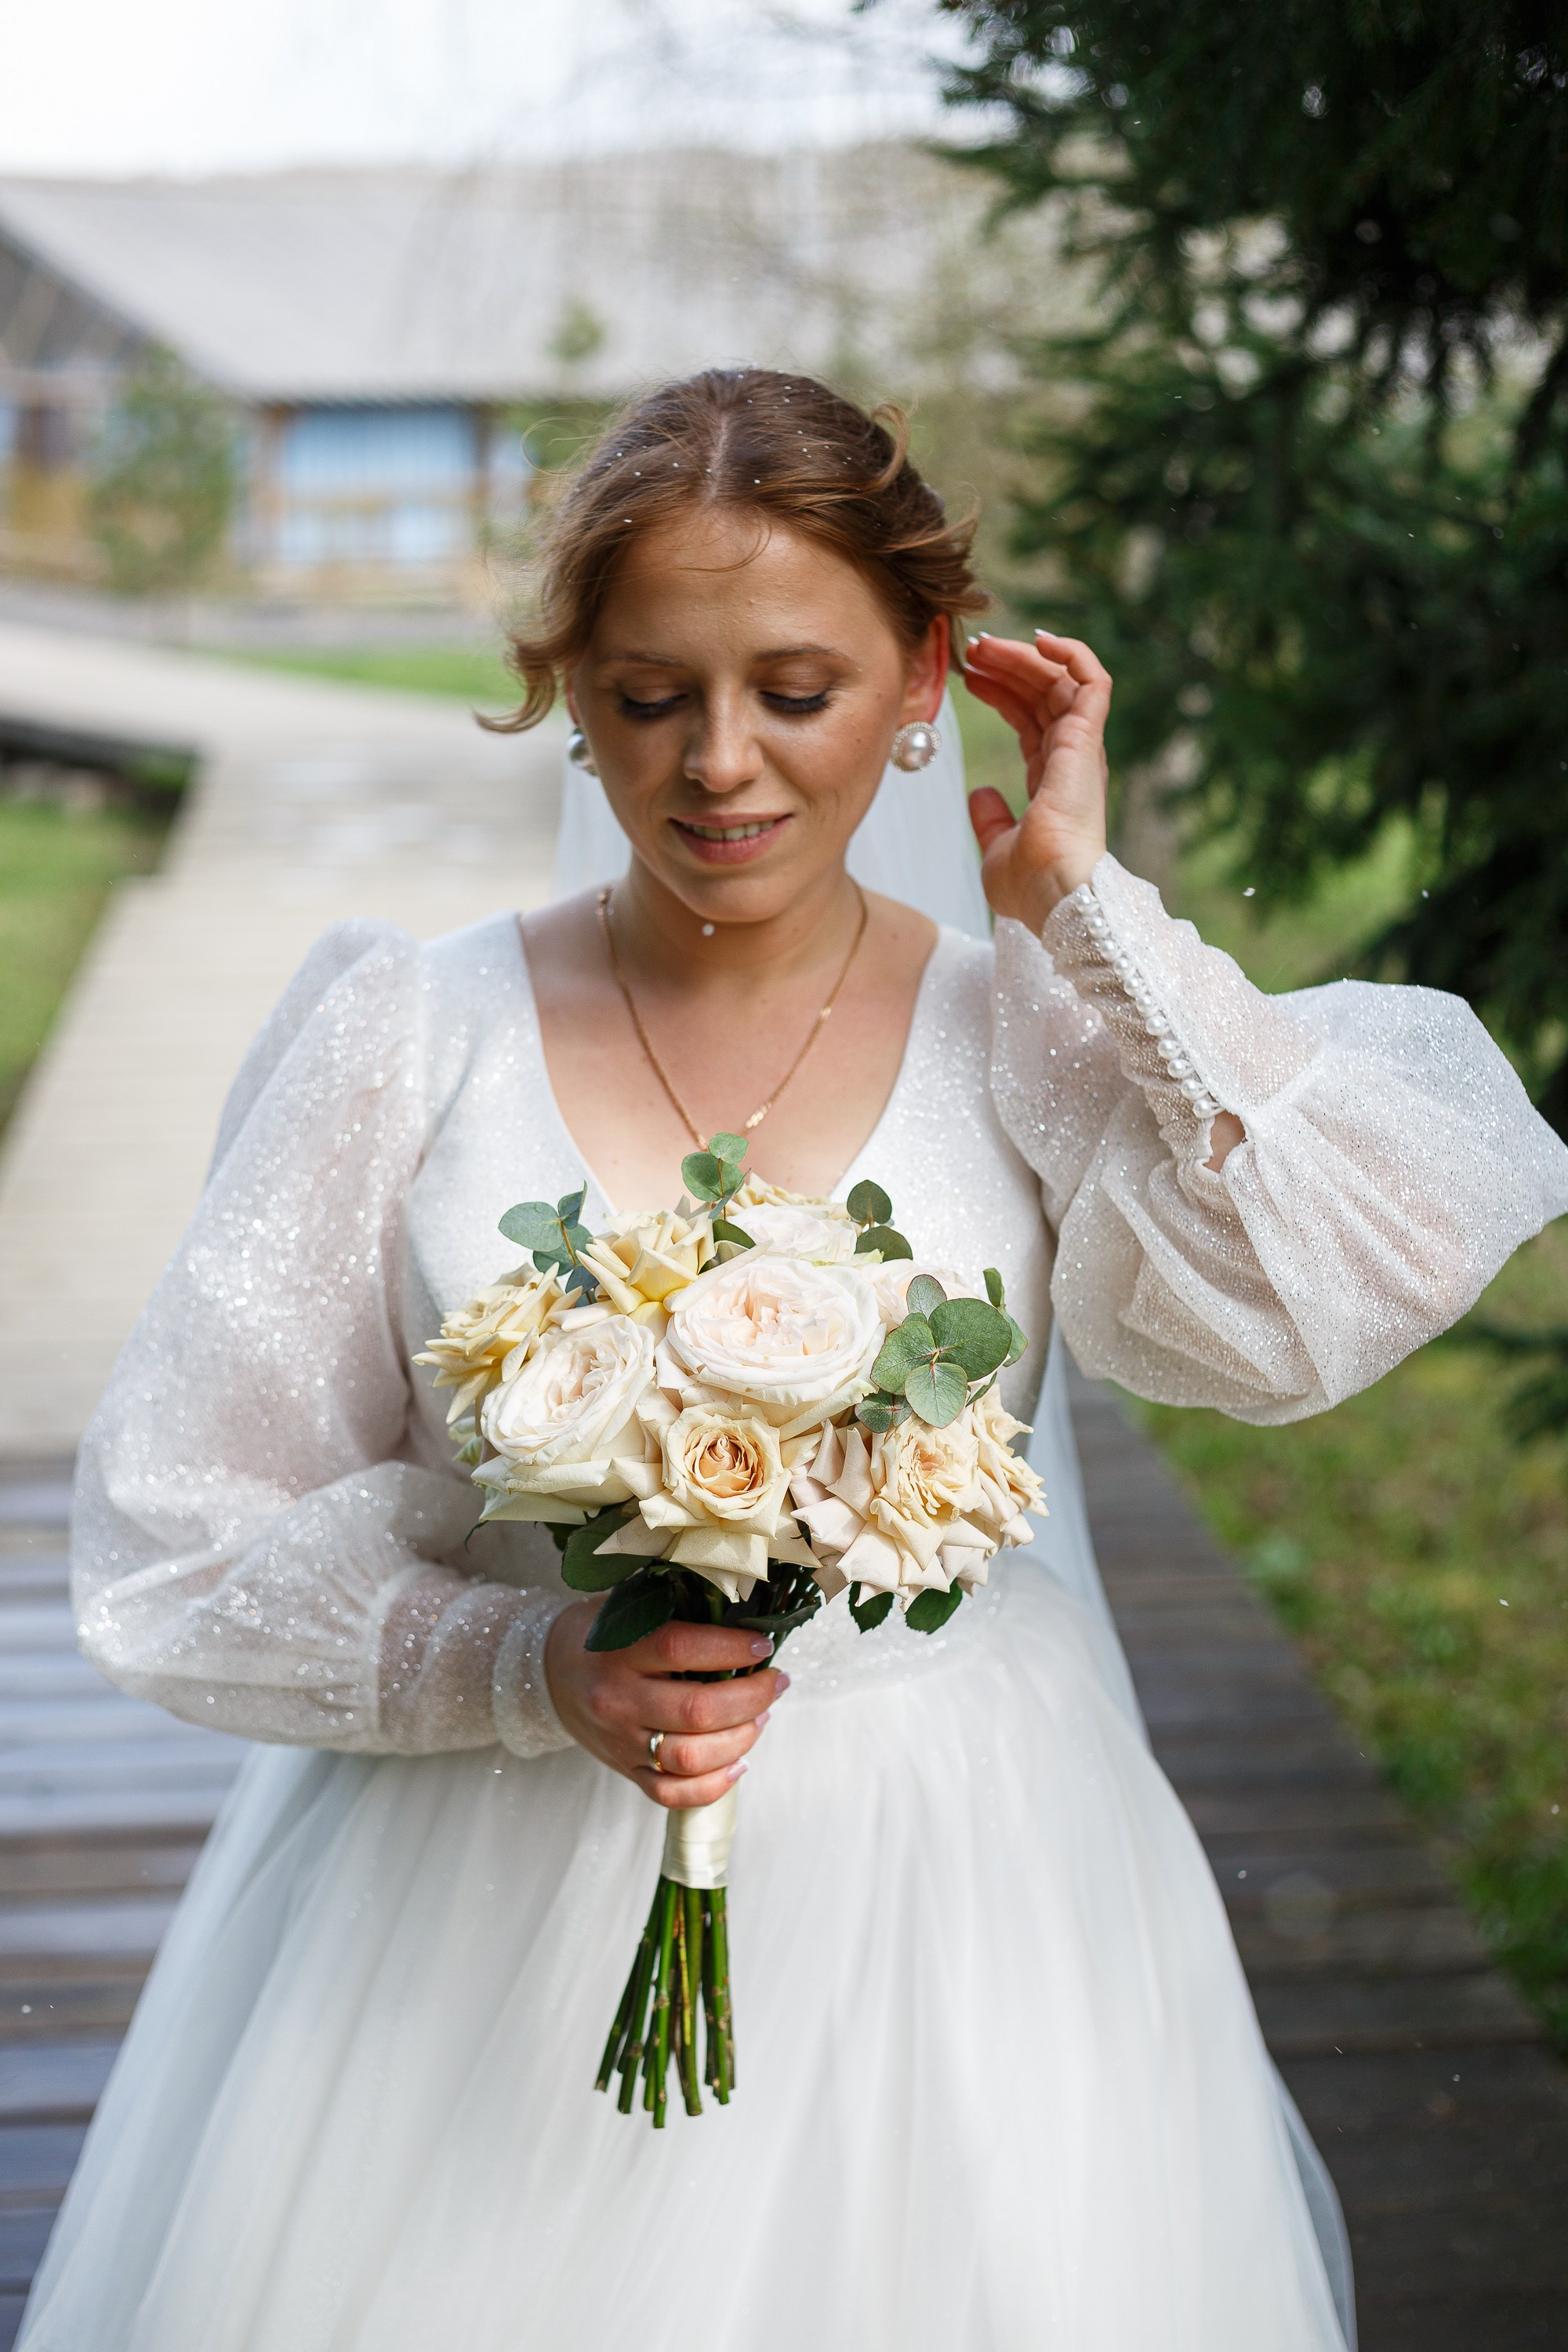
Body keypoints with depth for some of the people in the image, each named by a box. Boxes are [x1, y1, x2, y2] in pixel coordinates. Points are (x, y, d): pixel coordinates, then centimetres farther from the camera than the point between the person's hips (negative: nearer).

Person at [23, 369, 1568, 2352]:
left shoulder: (1036, 1035, -2)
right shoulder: (410, 1037, -4)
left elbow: (1337, 1288, -21)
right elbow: (195, 1535, -3)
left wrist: (1085, 904, -13)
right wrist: (529, 1668, -18)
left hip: (942, 1897, 1)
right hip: (476, 1901, 0)